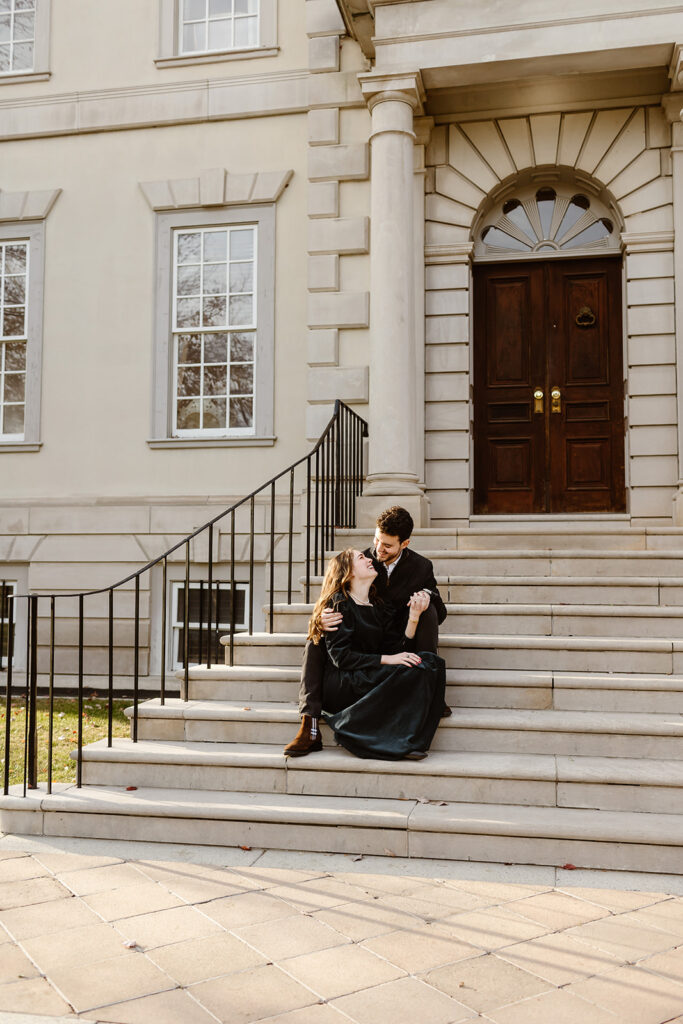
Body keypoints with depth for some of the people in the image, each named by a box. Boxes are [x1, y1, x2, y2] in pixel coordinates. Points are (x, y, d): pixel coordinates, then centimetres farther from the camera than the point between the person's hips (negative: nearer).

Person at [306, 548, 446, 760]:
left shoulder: (380, 609, 19)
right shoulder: (338, 603, -2)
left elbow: (397, 650, 7)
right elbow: (340, 657, -12)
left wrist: (414, 616, -2)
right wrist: (386, 659, -19)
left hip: (371, 678, 7)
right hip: (339, 685, -7)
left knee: (432, 662, -14)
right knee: (411, 671, -27)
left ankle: (411, 742, -25)